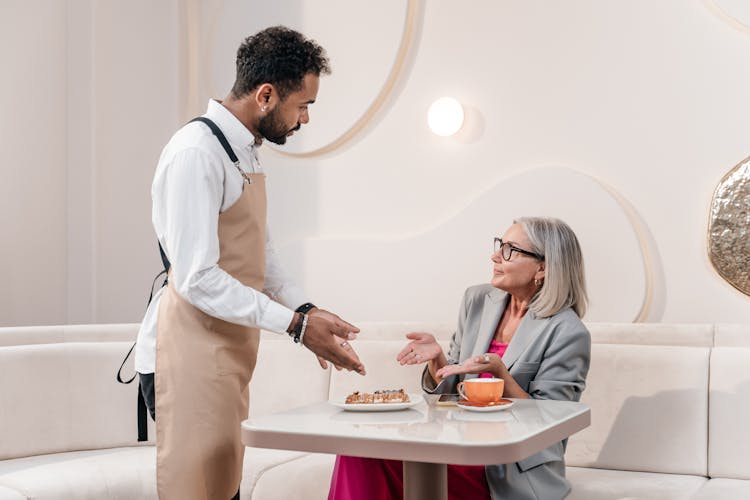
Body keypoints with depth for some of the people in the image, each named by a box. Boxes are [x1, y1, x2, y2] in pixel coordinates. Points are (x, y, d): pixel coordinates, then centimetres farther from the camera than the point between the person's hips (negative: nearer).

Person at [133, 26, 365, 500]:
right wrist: (296, 324, -19)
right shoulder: (197, 153, -17)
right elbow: (197, 278, -22)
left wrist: (308, 310, 5)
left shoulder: (246, 151, 14)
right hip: (189, 355, -9)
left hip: (227, 353, 9)